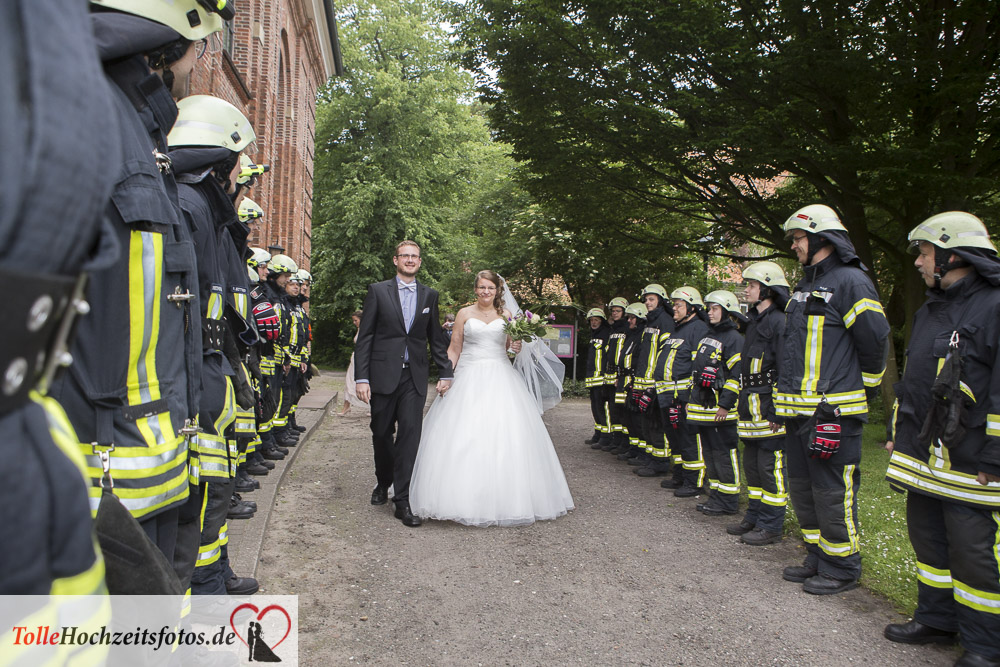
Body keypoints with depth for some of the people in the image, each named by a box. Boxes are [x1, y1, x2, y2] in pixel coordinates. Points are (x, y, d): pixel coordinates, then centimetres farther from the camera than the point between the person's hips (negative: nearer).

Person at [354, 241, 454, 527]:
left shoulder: (429, 295, 10)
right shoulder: (378, 291, 2)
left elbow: (436, 338, 14)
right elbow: (364, 337, -1)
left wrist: (445, 373, 7)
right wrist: (362, 377, -8)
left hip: (415, 377, 1)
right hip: (383, 374, -1)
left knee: (410, 432, -9)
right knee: (382, 434, 10)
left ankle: (402, 500, -3)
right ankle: (383, 483, 35)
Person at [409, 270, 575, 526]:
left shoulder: (506, 314, 12)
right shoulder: (464, 314, 8)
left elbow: (511, 345, 18)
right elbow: (454, 350, 8)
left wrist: (517, 347, -5)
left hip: (500, 379, 1)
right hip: (469, 378, -1)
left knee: (504, 434, -5)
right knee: (463, 436, -7)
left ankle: (503, 498, 4)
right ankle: (464, 496, 0)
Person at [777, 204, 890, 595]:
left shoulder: (849, 281, -10)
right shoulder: (806, 287, 19)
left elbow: (874, 338, -13)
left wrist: (865, 389, -3)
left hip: (834, 411, -10)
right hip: (799, 411, 10)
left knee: (832, 491, -3)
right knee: (802, 487, 15)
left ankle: (842, 568, 12)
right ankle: (818, 558, 29)